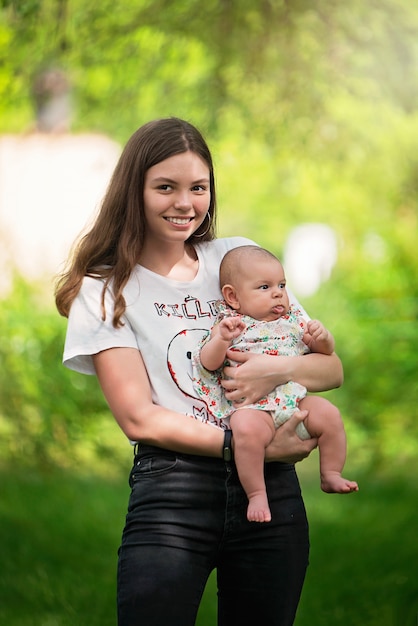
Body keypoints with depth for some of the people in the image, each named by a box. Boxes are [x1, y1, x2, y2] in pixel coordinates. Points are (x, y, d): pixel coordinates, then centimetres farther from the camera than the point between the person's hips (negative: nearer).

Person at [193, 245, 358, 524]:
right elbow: (207, 364, -3)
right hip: (252, 408, -4)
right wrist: (222, 339, -21)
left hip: (297, 400, 5)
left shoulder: (293, 321, 19)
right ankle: (257, 495, -23)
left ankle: (331, 475, 1)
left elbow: (326, 352, 21)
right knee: (247, 428, -35)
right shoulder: (230, 326, 7)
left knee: (329, 414, -19)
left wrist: (322, 338, -2)